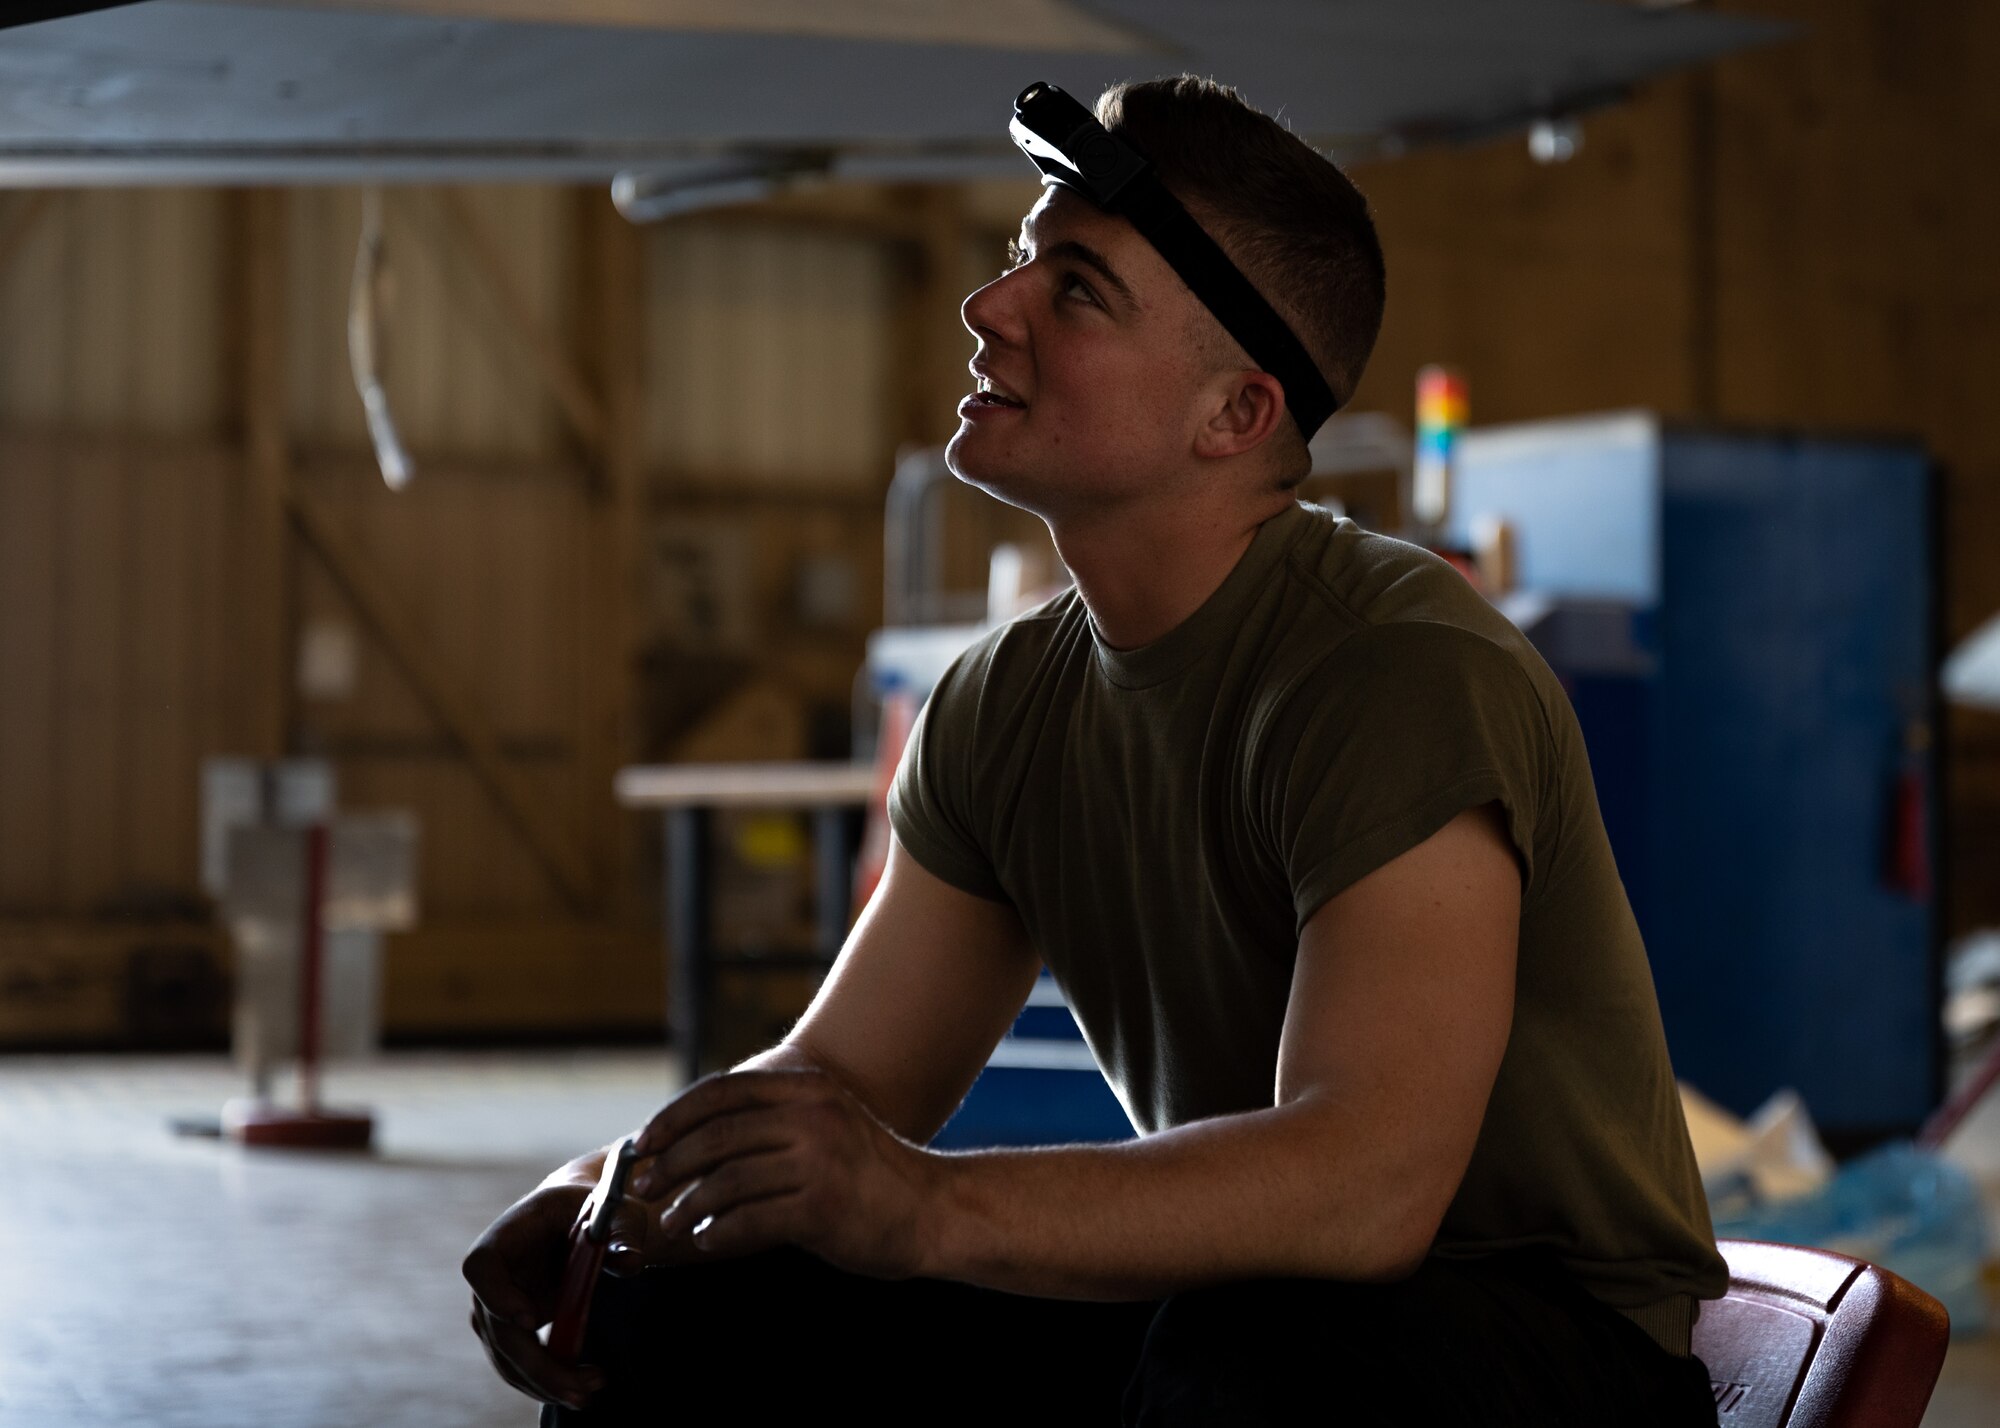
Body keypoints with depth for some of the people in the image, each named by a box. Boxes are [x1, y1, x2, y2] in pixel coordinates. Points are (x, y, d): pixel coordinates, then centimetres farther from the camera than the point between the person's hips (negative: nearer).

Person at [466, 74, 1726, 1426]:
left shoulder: (1407, 677, -22)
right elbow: (845, 1079, 7)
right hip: (1208, 1302, 6)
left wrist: (926, 1209, -42)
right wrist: (613, 1192, -14)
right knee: (682, 1309, -8)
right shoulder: (1004, 705, 3)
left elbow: (1364, 1186, -33)